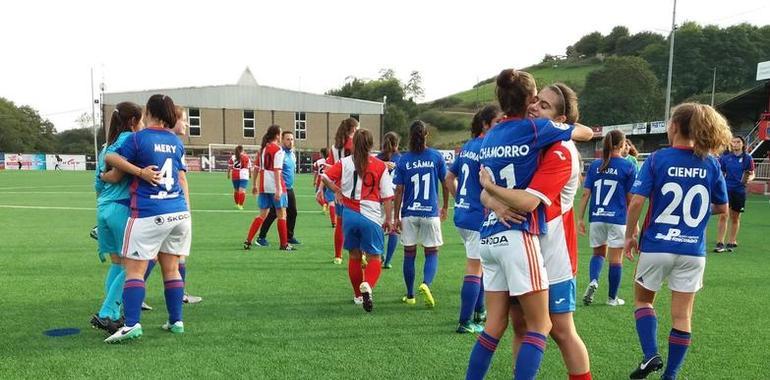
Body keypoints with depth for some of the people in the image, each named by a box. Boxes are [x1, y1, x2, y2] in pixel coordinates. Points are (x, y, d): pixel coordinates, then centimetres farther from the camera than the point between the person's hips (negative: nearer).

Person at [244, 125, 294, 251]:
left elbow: (257, 168, 15)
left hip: (263, 186, 7)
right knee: (281, 214, 5)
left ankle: (248, 241, 6)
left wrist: (255, 185, 23)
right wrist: (278, 189, -20)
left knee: (262, 215, 13)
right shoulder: (278, 150, -10)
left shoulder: (263, 149, 11)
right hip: (275, 186, -7)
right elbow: (276, 170, -17)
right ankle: (284, 244, 11)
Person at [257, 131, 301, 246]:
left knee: (292, 213, 10)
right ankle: (261, 237, 3)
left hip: (290, 189, 8)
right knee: (273, 213, -6)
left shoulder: (292, 154, 12)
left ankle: (289, 236, 23)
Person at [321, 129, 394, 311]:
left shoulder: (345, 163, 2)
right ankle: (367, 286, -23)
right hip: (371, 216, -2)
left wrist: (337, 191, 14)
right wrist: (388, 219, 3)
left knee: (355, 256, 17)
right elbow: (387, 196, -2)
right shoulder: (380, 166, -2)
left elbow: (325, 177, -1)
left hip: (350, 214, 2)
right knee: (374, 257, 6)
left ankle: (358, 295, 26)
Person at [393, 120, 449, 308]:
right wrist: (444, 207, 18)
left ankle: (410, 296, 18)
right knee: (432, 253, 10)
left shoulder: (403, 160, -2)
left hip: (409, 213, 1)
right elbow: (445, 184, 3)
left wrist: (396, 217, 3)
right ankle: (426, 284, -16)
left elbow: (399, 191, -3)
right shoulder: (436, 156, -2)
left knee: (409, 254, 11)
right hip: (430, 213, -1)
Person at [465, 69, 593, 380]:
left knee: (495, 325, 13)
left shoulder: (489, 137, 13)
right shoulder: (535, 129, -4)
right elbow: (587, 133, 13)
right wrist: (566, 125, 30)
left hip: (489, 237, 7)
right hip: (517, 237, -7)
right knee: (540, 325, 3)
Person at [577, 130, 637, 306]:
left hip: (597, 218, 3)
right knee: (616, 259, 7)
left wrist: (580, 218, 5)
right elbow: (630, 198, -2)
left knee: (598, 253, 19)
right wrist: (634, 222, 8)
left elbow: (585, 194, 1)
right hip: (617, 219, -3)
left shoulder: (594, 165, 4)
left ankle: (593, 281, -7)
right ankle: (612, 298, 16)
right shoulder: (628, 166, -4)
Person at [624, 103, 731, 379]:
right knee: (682, 315, 10)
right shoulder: (711, 164, -1)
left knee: (643, 300, 19)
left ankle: (651, 355, 3)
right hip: (693, 251, 2)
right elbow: (722, 208, 7)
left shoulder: (657, 159, -9)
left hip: (656, 246, -2)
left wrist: (629, 235, -2)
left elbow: (636, 202, -14)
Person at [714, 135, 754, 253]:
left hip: (739, 191, 1)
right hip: (726, 189, 0)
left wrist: (749, 178, -16)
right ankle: (720, 243, -7)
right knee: (723, 215, -10)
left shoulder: (747, 158, 1)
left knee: (735, 217, 9)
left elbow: (752, 174, 5)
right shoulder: (725, 157, 3)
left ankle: (732, 242, 21)